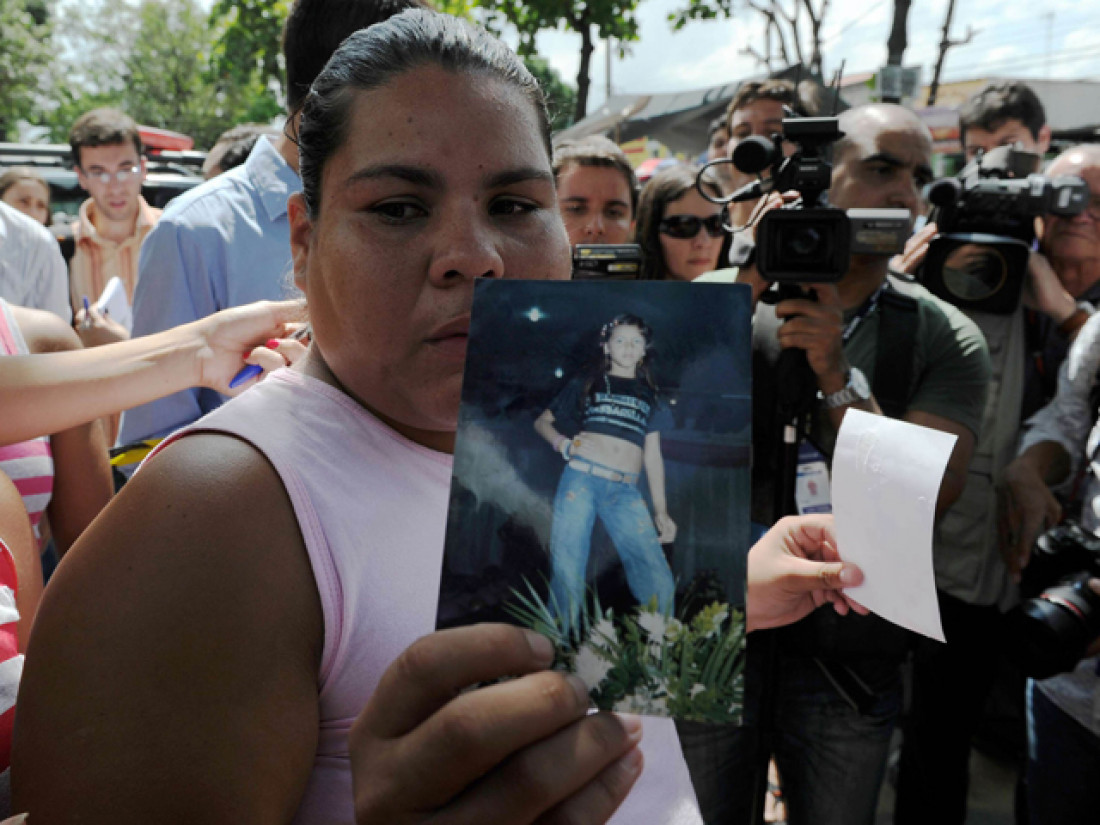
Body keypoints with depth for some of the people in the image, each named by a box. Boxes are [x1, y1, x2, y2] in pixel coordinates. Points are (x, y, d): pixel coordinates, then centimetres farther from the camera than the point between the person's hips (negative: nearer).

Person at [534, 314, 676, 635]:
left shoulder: (648, 395, 21)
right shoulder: (586, 383, 15)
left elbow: (653, 455, 18)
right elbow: (543, 422, 17)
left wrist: (661, 510, 11)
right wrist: (565, 444, -4)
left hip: (625, 492, 2)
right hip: (581, 479, -2)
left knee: (659, 582, -10)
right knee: (567, 575, -7)